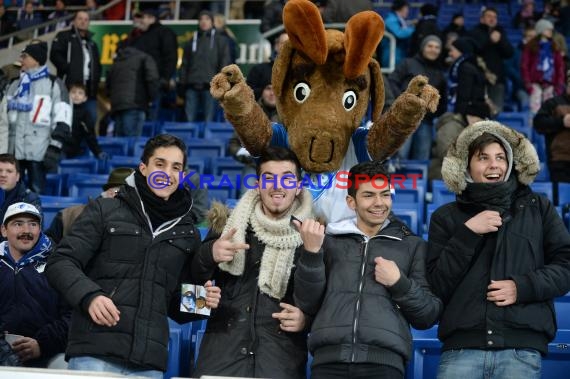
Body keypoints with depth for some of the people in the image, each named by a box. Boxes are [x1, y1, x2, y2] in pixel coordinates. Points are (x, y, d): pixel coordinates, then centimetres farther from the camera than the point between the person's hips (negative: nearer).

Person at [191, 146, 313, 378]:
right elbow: (191, 279, 9)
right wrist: (209, 254, -10)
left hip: (281, 359, -1)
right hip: (221, 352, 1)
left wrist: (307, 319, -10)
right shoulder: (228, 225, 9)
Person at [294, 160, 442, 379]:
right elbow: (308, 305, 8)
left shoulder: (413, 246, 14)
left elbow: (428, 316, 12)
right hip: (329, 359, 1)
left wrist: (399, 283, -3)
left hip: (384, 361, 0)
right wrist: (311, 253, -3)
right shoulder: (329, 242, 15)